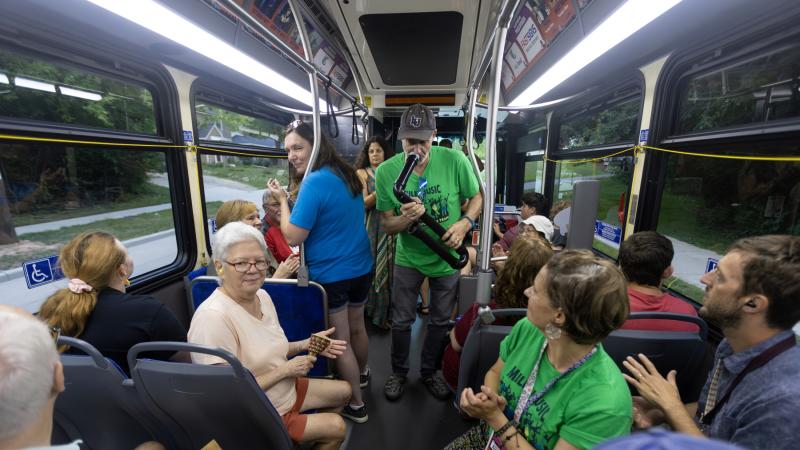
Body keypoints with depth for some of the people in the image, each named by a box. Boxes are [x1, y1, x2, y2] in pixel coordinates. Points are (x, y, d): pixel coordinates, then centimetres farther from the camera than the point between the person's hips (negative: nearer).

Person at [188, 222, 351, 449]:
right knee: (336, 427, -6)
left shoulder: (262, 296, -5)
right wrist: (286, 370, -21)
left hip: (287, 388, 8)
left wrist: (306, 344, -5)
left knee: (344, 391, 18)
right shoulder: (213, 318, -31)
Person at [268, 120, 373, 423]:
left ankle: (356, 405, 29)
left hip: (330, 275, -8)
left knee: (340, 340, 10)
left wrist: (282, 198, -8)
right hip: (361, 269, 8)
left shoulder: (314, 182, -20)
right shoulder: (347, 175, 6)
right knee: (357, 329, 26)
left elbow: (293, 237, -19)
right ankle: (361, 374, 51)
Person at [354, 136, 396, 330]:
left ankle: (387, 312, 23)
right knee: (373, 267, 3)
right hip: (371, 227, -3)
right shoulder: (362, 173, 1)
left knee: (389, 266, 8)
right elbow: (364, 203, -8)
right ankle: (375, 313, 19)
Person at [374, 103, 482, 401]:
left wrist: (464, 223, -22)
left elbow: (476, 196, -3)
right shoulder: (386, 171, -17)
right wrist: (406, 218, -34)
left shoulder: (454, 160, -18)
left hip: (447, 257, 1)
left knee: (441, 320, 17)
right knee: (402, 320, 12)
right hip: (409, 257, 0)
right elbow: (387, 225, -12)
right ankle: (399, 372, 40)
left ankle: (429, 371, 43)